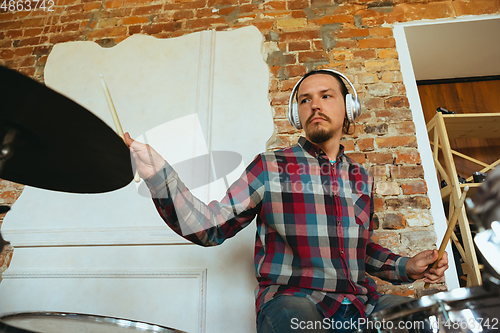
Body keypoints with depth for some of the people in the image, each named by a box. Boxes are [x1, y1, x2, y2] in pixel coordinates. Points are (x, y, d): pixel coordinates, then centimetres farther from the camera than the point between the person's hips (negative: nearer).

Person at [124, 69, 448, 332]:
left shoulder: (361, 177, 11)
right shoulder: (270, 169, -3)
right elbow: (209, 227, -6)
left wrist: (405, 266, 6)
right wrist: (157, 172, -17)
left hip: (361, 301, 6)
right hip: (292, 299, -5)